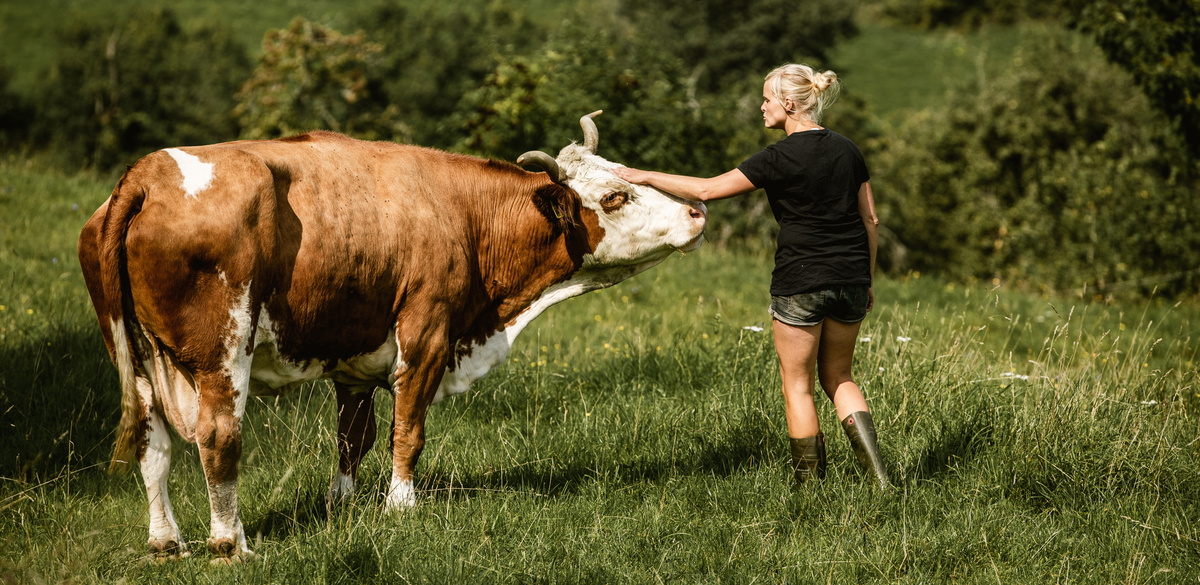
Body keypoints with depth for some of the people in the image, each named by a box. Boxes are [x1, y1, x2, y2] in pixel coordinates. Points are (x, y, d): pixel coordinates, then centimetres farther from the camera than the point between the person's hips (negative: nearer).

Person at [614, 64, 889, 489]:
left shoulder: (781, 158, -12)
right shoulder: (846, 150, 6)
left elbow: (707, 190, -10)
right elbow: (869, 220, 10)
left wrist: (645, 177, 0)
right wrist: (867, 280, 20)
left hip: (801, 282, -6)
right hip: (851, 277, 6)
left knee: (798, 385, 8)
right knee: (837, 378, 18)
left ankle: (810, 486, 9)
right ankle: (878, 473, 4)